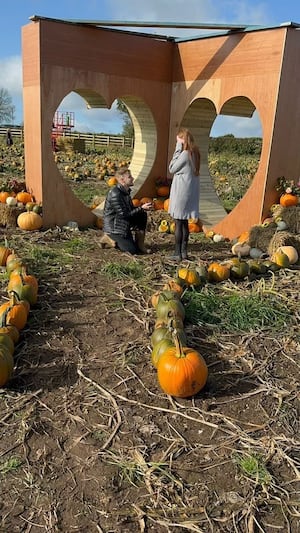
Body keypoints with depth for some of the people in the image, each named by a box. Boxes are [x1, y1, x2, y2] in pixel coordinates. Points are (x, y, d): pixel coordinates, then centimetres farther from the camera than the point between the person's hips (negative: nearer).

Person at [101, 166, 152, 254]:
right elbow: (124, 214, -24)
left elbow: (131, 210, 11)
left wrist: (143, 208, -8)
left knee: (142, 215, -5)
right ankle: (109, 239, 4)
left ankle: (140, 244, 0)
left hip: (124, 224, 9)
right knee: (132, 250, -16)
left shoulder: (126, 192, 6)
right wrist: (141, 208, -22)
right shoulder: (115, 194, -23)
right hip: (113, 227, -9)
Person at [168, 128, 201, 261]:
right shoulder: (194, 153, 9)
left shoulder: (185, 154, -17)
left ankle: (177, 254, 1)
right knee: (185, 223, 13)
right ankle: (184, 252, 18)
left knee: (178, 223, -3)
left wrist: (177, 150, -6)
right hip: (191, 192, 9)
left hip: (181, 192, -9)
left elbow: (172, 168, -7)